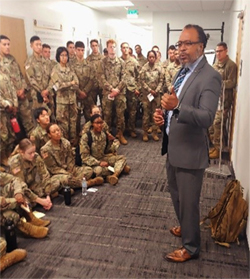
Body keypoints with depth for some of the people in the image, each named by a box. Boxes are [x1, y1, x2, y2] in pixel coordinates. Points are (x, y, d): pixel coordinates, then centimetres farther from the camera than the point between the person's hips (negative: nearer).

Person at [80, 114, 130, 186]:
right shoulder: (86, 137, -16)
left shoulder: (105, 135, 0)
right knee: (98, 170, -39)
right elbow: (84, 156, -16)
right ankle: (120, 168, -19)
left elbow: (107, 150, 11)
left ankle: (113, 176, -36)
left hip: (103, 158, 6)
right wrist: (99, 163, -23)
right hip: (91, 162, -6)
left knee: (122, 158, -13)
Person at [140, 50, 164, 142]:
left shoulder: (159, 68, 2)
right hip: (146, 93, -1)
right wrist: (150, 90, -11)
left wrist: (156, 91, -10)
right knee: (146, 113, 0)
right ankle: (145, 132, 9)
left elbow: (161, 81, 1)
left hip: (156, 93, 2)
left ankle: (154, 132, 13)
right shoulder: (144, 68, -2)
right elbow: (142, 81, -5)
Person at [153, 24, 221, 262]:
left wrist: (177, 107, -42)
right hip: (173, 146, 9)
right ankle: (185, 227, 49)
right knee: (176, 195, 25)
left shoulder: (210, 77, -19)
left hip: (190, 150, -9)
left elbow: (207, 118, -29)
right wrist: (163, 114, -2)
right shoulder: (182, 72, 10)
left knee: (188, 201, 7)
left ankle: (191, 247, 28)